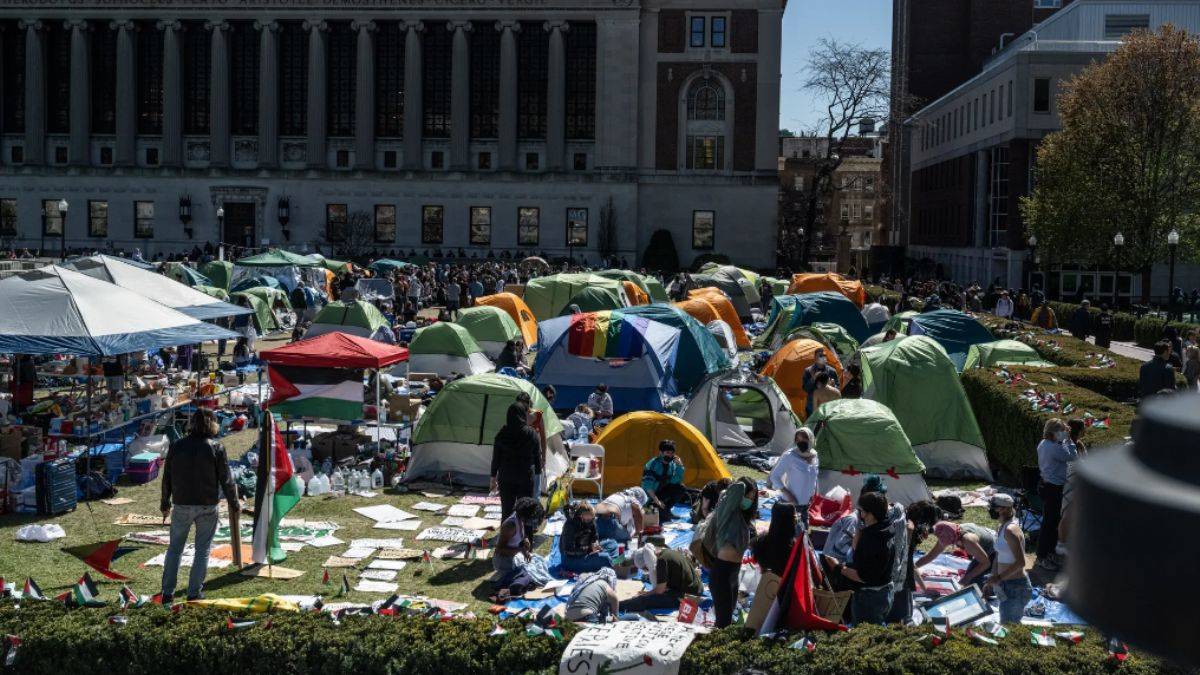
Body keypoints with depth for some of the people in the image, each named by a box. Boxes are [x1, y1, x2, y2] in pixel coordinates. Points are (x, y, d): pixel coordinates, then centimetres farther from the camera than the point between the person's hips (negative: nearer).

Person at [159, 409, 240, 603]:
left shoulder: (176, 446, -1)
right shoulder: (216, 448, -9)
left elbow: (167, 478, 5)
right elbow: (226, 480, -6)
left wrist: (165, 503, 18)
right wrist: (234, 504, 7)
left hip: (181, 506, 2)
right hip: (207, 507, -2)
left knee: (174, 548, 14)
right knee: (202, 550, 8)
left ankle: (167, 594, 15)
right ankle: (194, 593, 10)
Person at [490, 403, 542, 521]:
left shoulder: (501, 434, -6)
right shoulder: (531, 434, -8)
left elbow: (495, 457, 0)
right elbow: (538, 456, -1)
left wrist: (493, 477, 9)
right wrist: (538, 472, 12)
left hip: (505, 477, 1)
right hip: (526, 477, -1)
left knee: (506, 509, 10)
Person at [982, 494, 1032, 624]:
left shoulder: (1010, 530, -21)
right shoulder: (1001, 529, 9)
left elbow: (1020, 562, -25)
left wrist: (999, 578, -21)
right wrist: (992, 581, 15)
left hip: (1015, 586, -10)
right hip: (1006, 585, 10)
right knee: (1014, 624, 19)